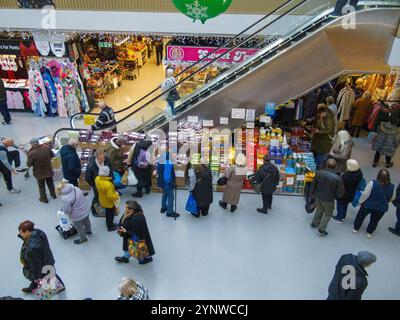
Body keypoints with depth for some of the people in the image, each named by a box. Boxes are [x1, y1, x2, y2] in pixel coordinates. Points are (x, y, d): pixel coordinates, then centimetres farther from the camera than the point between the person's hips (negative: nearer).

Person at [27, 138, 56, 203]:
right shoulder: (46, 148, -18)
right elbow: (52, 155, -2)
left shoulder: (32, 153, -28)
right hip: (49, 170, 3)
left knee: (41, 186, 18)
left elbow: (29, 164, -17)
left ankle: (44, 198, 32)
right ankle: (53, 195, 43)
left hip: (39, 173, -3)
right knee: (50, 183, 26)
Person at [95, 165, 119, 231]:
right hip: (109, 203, -7)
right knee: (110, 214, 19)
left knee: (108, 213, 30)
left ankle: (109, 223, 52)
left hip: (103, 200, 7)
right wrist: (116, 194, -16)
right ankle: (110, 227, 40)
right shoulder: (108, 184, -41)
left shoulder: (97, 179, -16)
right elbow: (111, 197, -33)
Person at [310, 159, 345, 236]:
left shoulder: (320, 173, -16)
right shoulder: (337, 178, -27)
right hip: (329, 200, -4)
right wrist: (336, 196, 6)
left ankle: (314, 224, 44)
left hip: (318, 196, 4)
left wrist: (313, 192, 15)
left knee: (319, 210, 28)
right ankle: (321, 229, 21)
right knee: (328, 214, 19)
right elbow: (340, 192, -16)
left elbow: (314, 183, -1)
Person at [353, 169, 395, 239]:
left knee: (361, 216, 22)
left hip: (368, 205, -2)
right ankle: (369, 233, 37)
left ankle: (356, 229, 38)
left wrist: (361, 201, -2)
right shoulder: (392, 187, -13)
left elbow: (365, 194, -19)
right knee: (374, 221, 23)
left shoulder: (372, 183, -26)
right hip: (382, 208, 2)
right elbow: (391, 199, 2)